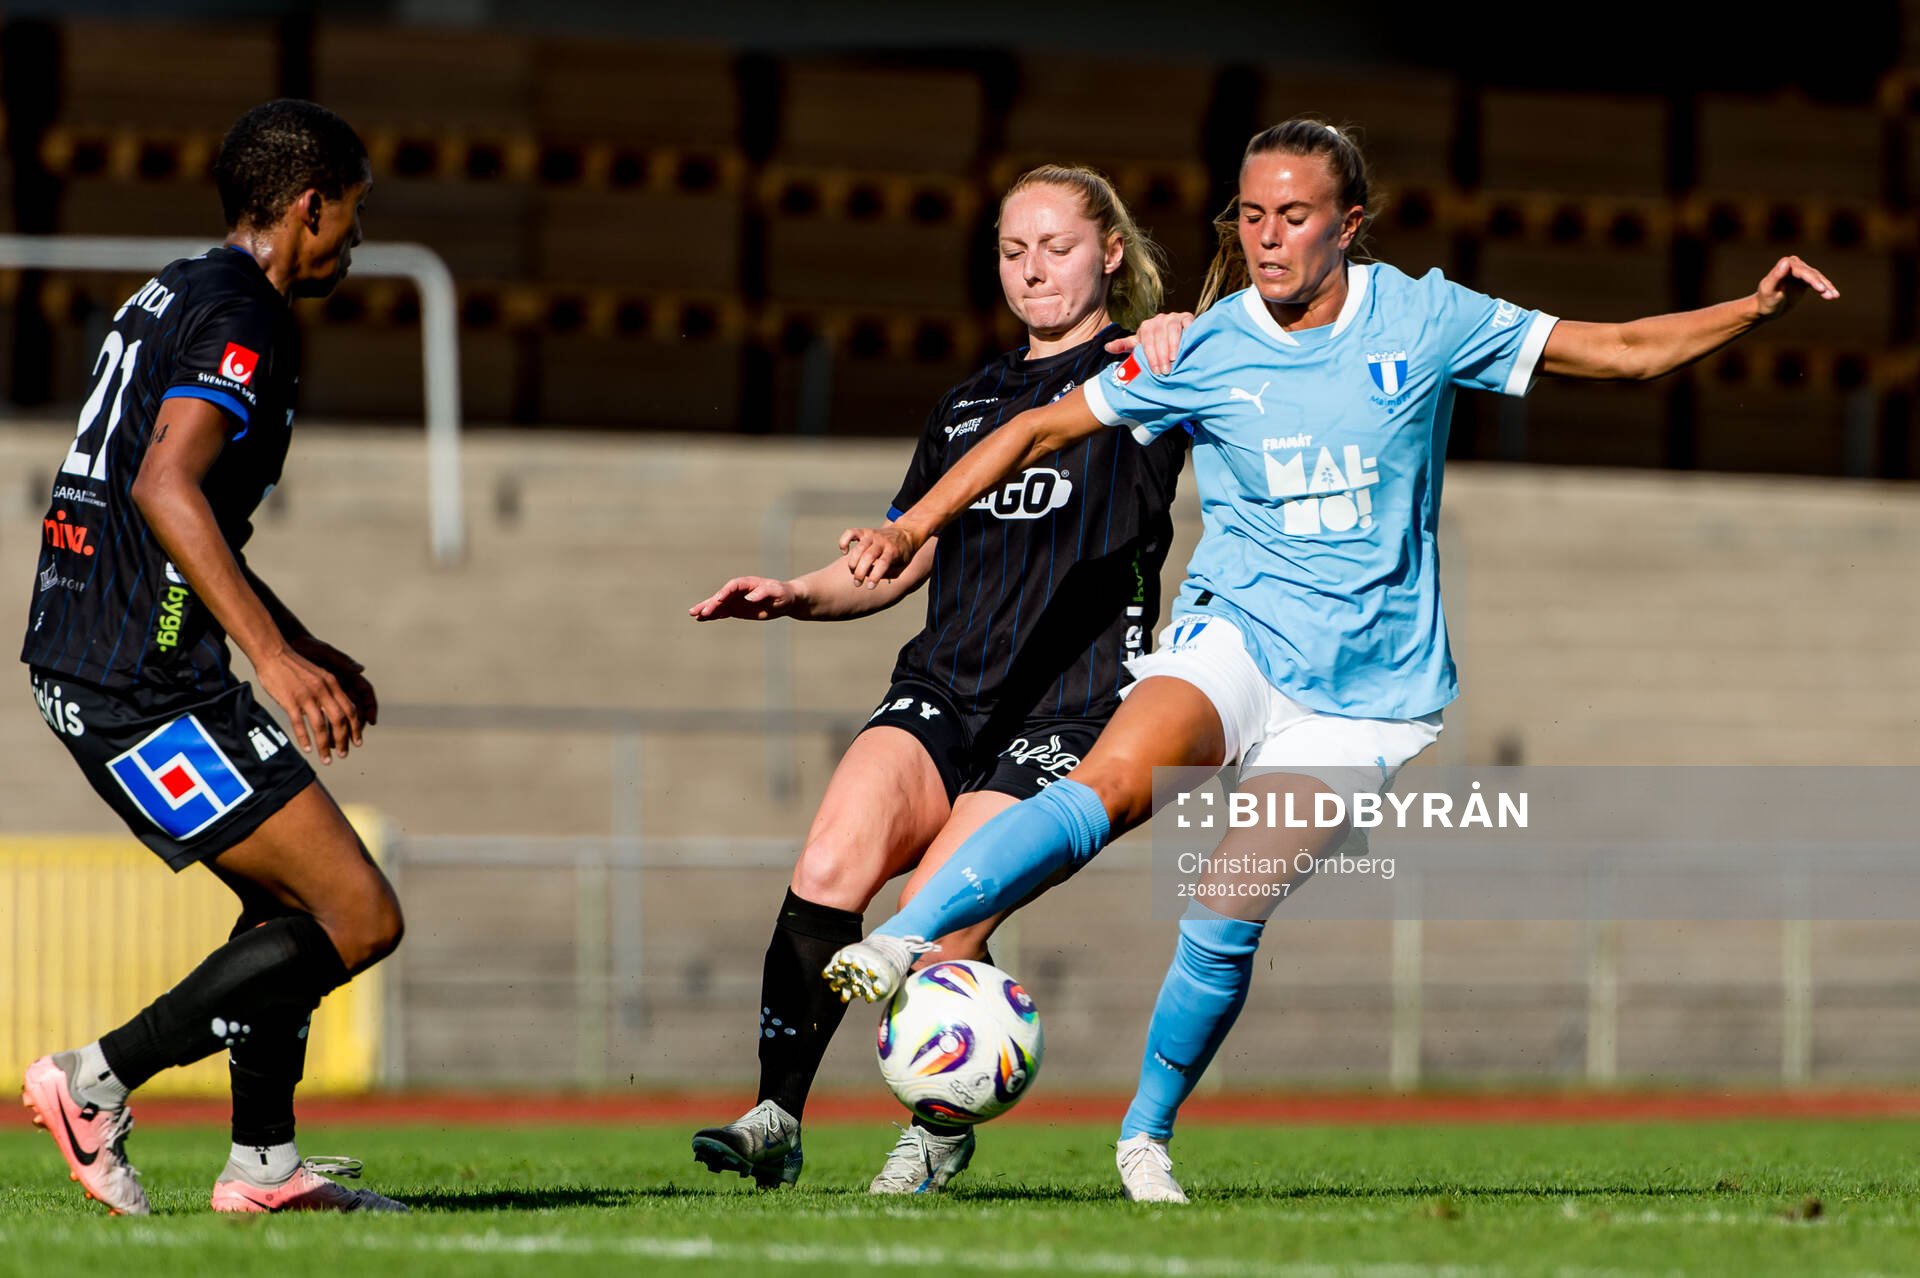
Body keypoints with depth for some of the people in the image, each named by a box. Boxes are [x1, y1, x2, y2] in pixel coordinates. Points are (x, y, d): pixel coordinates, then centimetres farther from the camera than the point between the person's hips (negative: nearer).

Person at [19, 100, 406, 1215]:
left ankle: (263, 1165, 18)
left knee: (295, 897, 19)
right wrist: (273, 655, -30)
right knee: (361, 920, -9)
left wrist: (303, 644, 35)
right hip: (144, 688, -11)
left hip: (85, 655, 11)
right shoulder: (241, 319, -12)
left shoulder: (177, 297, 20)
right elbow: (164, 486, -26)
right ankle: (98, 1081, -5)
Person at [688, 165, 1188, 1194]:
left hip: (1068, 713, -5)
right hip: (942, 690, 5)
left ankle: (943, 1127, 7)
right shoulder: (969, 405, 24)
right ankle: (777, 1117, -19)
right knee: (830, 866, -23)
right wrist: (797, 596, 10)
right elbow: (898, 562, 29)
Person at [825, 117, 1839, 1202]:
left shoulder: (1422, 321, -1)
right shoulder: (1204, 352, -1)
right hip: (1235, 638, 0)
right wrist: (910, 529, 1)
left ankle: (1148, 1133, 8)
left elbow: (1625, 350, 4)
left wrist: (1756, 310, -9)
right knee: (1107, 790, -30)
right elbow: (1042, 430, 7)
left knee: (1227, 919, -12)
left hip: (1366, 691, 0)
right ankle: (900, 944, -35)